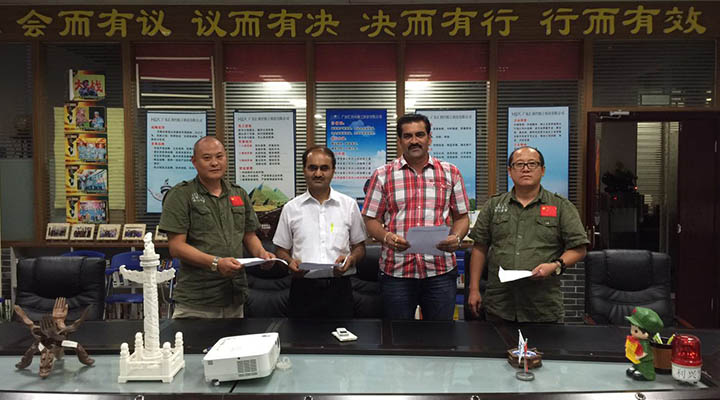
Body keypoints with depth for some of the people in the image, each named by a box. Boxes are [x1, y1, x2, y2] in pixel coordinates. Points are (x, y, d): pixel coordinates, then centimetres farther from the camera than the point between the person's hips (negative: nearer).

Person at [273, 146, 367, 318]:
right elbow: (282, 250, 12)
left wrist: (351, 259, -9)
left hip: (339, 288, 0)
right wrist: (290, 263, -9)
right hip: (303, 288, 0)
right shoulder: (291, 208, 8)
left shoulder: (349, 205, 7)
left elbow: (359, 246, 12)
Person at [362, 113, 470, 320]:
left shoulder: (450, 173, 9)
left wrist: (456, 237, -9)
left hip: (441, 271, 1)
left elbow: (462, 217, 11)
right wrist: (386, 237, -15)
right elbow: (371, 220, 5)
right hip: (396, 272, -1)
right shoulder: (383, 175, 5)